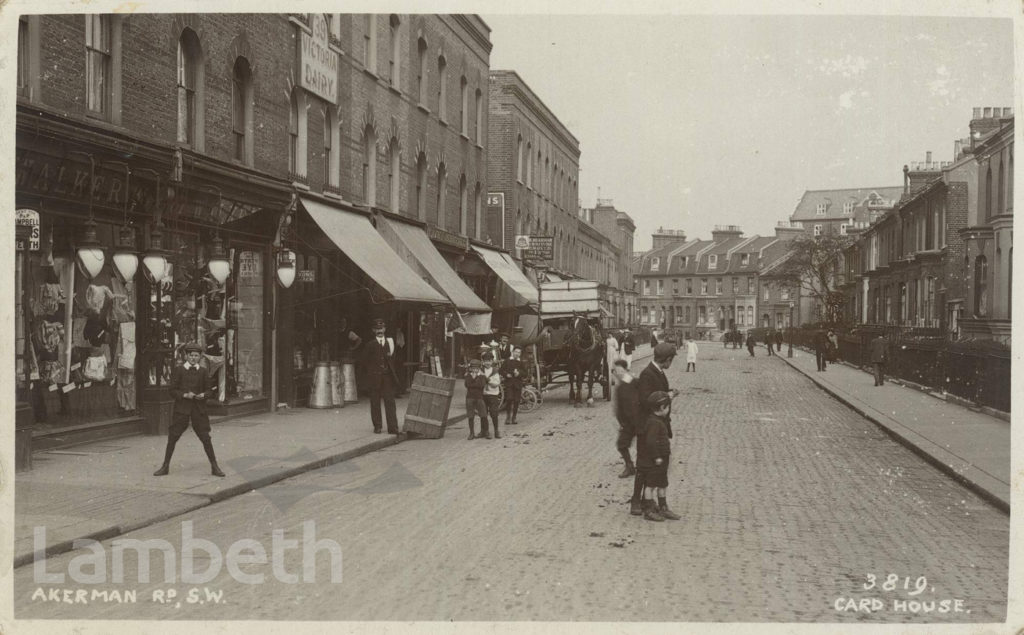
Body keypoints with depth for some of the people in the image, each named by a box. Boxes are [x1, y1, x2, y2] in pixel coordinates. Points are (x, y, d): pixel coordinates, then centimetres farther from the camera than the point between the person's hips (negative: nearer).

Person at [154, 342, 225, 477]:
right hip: (181, 407, -1)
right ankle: (165, 466, 16)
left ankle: (214, 467, 9)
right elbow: (172, 390, -1)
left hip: (199, 408, 1)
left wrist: (203, 395, -11)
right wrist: (185, 395, -18)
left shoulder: (203, 371, 6)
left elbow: (208, 389, 10)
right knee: (172, 437, 2)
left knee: (205, 438, 1)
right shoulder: (178, 370, 0)